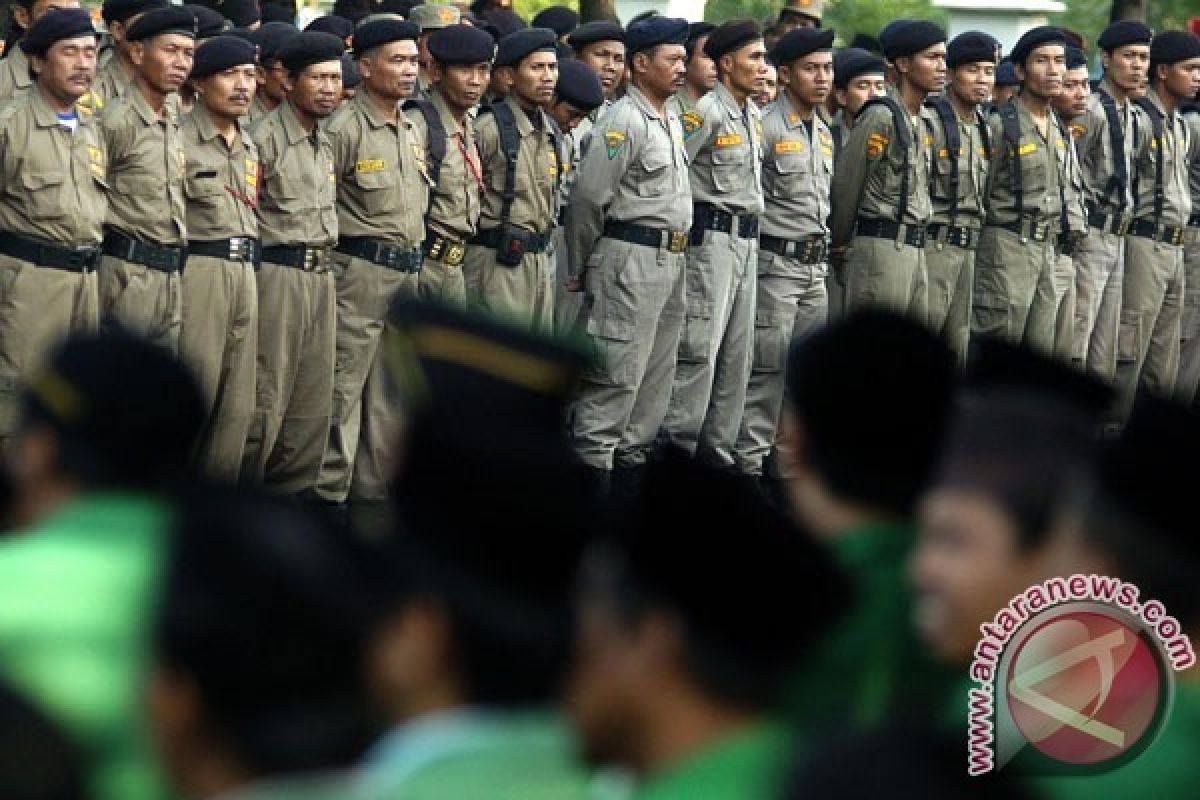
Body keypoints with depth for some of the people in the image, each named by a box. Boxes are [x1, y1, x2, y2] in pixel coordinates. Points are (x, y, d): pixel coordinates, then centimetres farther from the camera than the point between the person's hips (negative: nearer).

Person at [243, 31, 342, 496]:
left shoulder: (325, 145, 17)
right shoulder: (266, 137, -9)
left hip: (321, 277, 8)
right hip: (279, 276, -8)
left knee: (314, 401, 7)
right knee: (266, 399, -6)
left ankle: (294, 490, 14)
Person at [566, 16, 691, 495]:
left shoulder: (672, 122, 15)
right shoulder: (625, 121, -13)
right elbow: (589, 198, -13)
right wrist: (581, 268, -5)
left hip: (670, 259, 9)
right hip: (630, 258, -9)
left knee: (656, 373, 12)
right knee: (617, 374, -8)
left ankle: (632, 462, 20)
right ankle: (593, 464, -4)